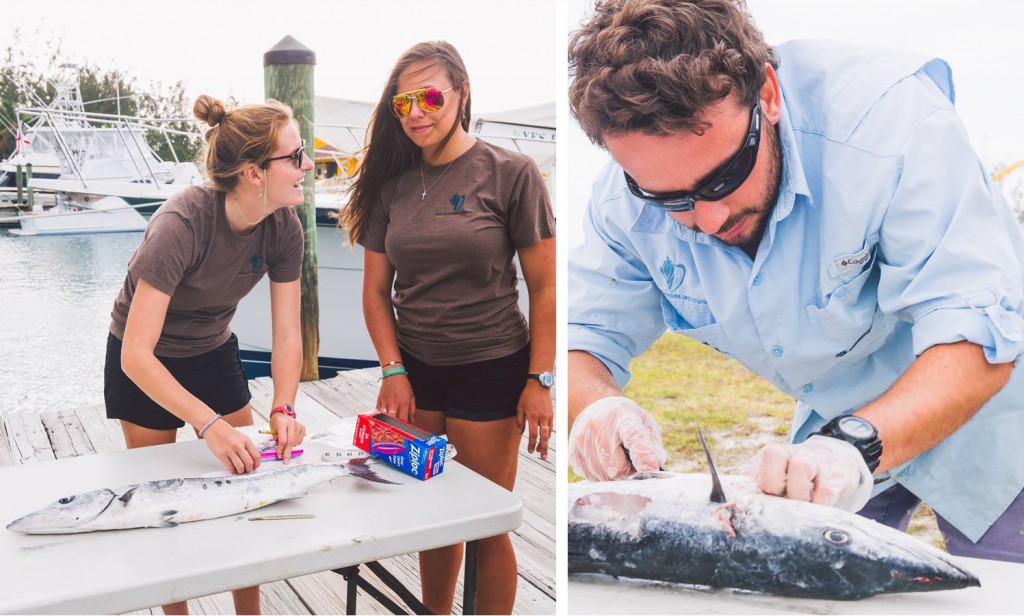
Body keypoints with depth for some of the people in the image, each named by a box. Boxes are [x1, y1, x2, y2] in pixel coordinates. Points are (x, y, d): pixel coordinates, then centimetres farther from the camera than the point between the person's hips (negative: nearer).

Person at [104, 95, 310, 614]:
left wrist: (283, 409, -30)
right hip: (145, 366, -5)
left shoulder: (283, 227, -18)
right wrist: (209, 424, -45)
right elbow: (136, 355, -37)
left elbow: (287, 335, -15)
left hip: (213, 352, 5)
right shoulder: (181, 224, -35)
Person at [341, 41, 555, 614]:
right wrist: (394, 370, -2)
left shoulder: (510, 173, -8)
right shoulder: (393, 181, 4)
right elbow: (376, 289, 8)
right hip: (414, 371, 4)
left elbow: (545, 286, -7)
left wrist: (540, 381, -11)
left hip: (491, 370, -4)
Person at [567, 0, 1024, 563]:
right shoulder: (626, 202, -20)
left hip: (977, 415, -3)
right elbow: (582, 344, -13)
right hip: (837, 425, 3)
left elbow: (977, 343, -35)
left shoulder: (891, 116, -34)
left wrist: (856, 444, -51)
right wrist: (597, 407, -36)